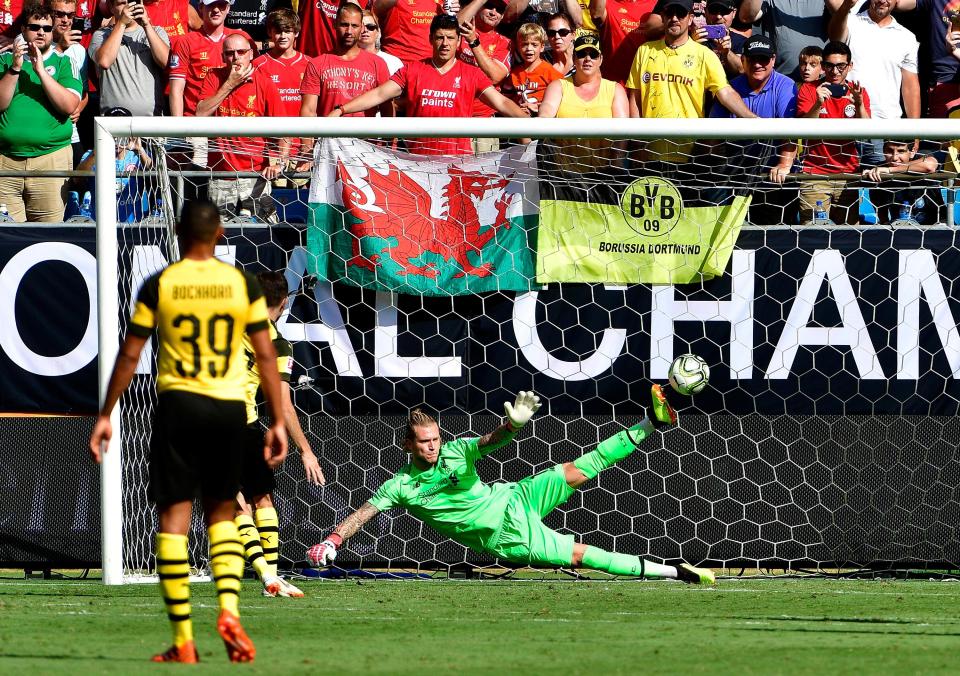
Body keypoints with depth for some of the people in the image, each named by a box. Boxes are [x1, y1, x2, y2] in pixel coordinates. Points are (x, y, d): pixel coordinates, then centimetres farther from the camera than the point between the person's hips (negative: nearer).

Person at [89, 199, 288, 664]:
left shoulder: (159, 286, -2)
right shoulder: (242, 285, 1)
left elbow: (129, 356, 0)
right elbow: (266, 356, 1)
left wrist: (104, 416, 9)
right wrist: (277, 422, 6)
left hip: (178, 404, -2)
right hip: (229, 407, 2)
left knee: (174, 516, 2)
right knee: (221, 512, 17)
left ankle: (183, 640, -2)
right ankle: (229, 608, -6)